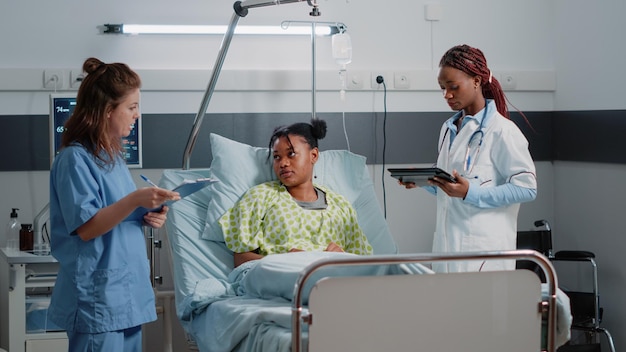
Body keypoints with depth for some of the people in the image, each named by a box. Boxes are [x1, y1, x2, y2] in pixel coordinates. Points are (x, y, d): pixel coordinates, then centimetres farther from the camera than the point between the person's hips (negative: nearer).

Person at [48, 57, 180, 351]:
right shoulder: (75, 159, -12)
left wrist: (148, 216, 5)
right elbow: (85, 227, -18)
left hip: (128, 292, 9)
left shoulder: (113, 156, 15)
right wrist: (135, 200, -26)